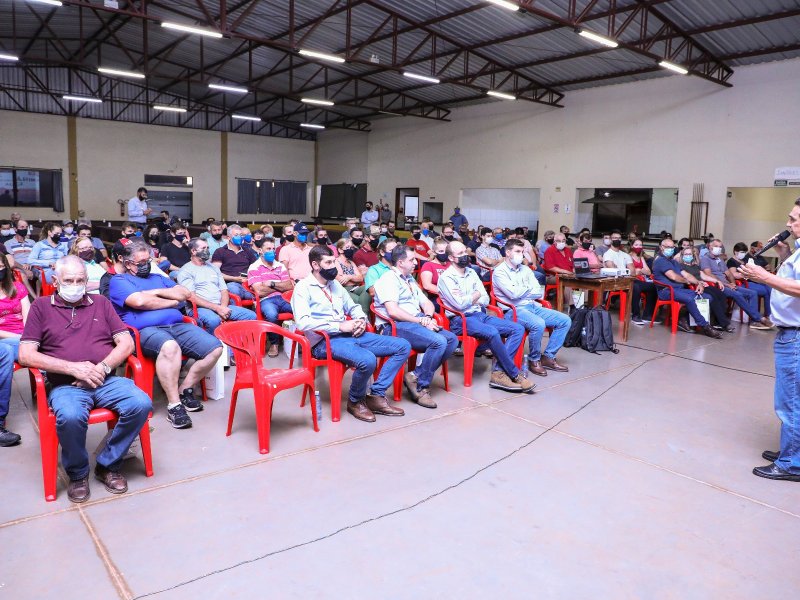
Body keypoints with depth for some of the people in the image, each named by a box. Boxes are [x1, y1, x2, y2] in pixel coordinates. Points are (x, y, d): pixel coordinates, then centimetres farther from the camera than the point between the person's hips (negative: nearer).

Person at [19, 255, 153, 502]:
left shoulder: (101, 303, 18)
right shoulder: (41, 307, 13)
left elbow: (127, 343, 10)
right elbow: (25, 355, 2)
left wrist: (103, 367, -8)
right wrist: (73, 368, -10)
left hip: (107, 380, 2)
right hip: (66, 386, -2)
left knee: (141, 404, -26)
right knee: (70, 417, -35)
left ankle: (108, 464, -2)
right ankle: (77, 473, -4)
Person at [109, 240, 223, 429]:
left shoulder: (158, 278, 30)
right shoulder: (119, 281, 12)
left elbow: (185, 294, 15)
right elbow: (139, 301, -9)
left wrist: (157, 292, 3)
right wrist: (173, 301, 3)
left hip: (178, 325, 7)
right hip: (145, 330, -6)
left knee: (215, 348, -13)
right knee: (170, 347, -41)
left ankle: (185, 389, 2)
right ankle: (174, 405, -29)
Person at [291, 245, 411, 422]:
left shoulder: (335, 284, 19)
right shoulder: (303, 287, -5)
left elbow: (353, 307, 27)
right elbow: (303, 322, -19)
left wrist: (361, 320, 2)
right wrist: (339, 326, -20)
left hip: (350, 334, 8)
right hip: (325, 341, -8)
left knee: (403, 346, -3)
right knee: (367, 359, -37)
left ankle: (376, 396, -2)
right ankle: (355, 401, -6)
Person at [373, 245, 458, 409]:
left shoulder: (410, 280, 23)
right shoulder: (389, 279, -6)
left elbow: (427, 303, 20)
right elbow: (393, 311, -18)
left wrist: (428, 318, -3)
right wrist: (421, 321, -15)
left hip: (417, 322, 9)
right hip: (395, 326, -9)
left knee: (452, 339, -8)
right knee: (439, 342, -27)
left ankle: (416, 375, -11)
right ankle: (421, 387, -12)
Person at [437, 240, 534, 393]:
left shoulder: (471, 273, 17)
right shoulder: (446, 277, -5)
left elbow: (486, 300, 11)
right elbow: (460, 304, -16)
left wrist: (467, 299, -6)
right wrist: (476, 295, 0)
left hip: (480, 314, 8)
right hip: (461, 319, -8)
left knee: (518, 329, -10)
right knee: (492, 333, -34)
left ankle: (498, 372, -20)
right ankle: (515, 375, -18)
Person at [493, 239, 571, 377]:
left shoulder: (526, 270, 17)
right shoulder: (499, 272, -4)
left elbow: (539, 292, 8)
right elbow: (513, 293, -17)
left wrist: (521, 292, -6)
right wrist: (529, 288, 1)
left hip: (533, 306, 8)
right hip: (513, 310, -8)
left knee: (565, 320, -4)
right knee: (538, 324, -35)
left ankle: (548, 356, 4)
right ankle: (534, 360, -10)